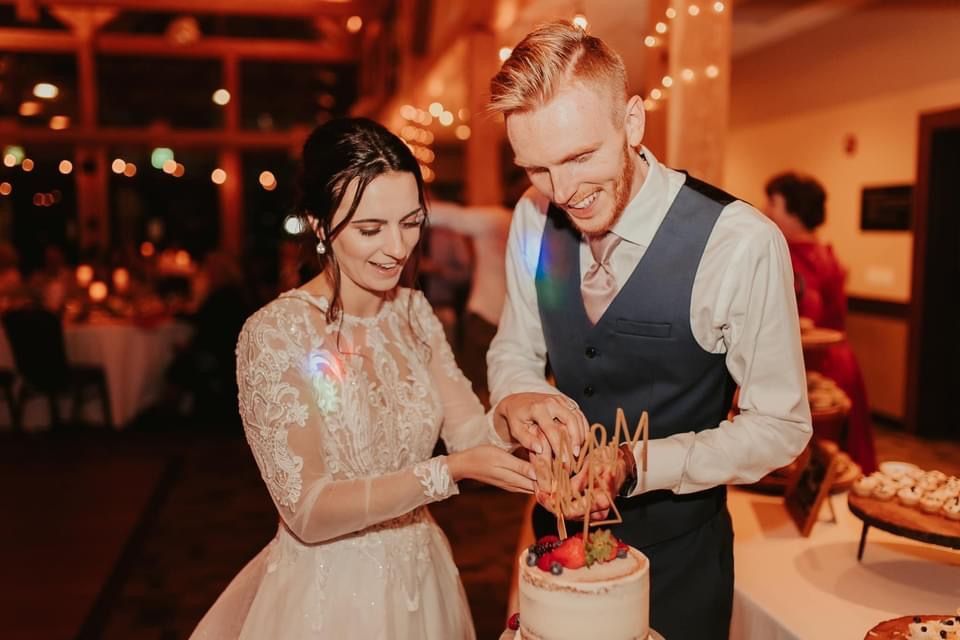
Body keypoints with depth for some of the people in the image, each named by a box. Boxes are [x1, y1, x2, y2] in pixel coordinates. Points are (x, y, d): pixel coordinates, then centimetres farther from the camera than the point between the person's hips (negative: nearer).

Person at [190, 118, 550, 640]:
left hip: (423, 577, 6)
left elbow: (468, 429, -7)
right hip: (329, 593, -5)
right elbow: (307, 511, -22)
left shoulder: (413, 312, -2)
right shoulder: (274, 334, -21)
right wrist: (449, 471, -30)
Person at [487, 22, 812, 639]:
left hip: (676, 552, -4)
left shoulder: (742, 244, -26)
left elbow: (781, 427, -17)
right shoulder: (534, 218, -10)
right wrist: (517, 395, -20)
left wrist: (636, 466, -28)